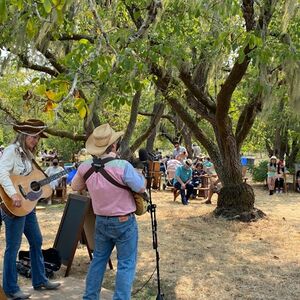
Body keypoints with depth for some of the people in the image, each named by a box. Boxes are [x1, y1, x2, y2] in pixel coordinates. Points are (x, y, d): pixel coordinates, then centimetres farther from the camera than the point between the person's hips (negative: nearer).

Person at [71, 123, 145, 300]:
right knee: (126, 264, 5)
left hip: (101, 221, 6)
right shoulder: (122, 166, -24)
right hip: (124, 222, -5)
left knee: (98, 259, 21)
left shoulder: (86, 167, -7)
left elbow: (75, 187, 11)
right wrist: (138, 173, 6)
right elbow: (141, 188, -12)